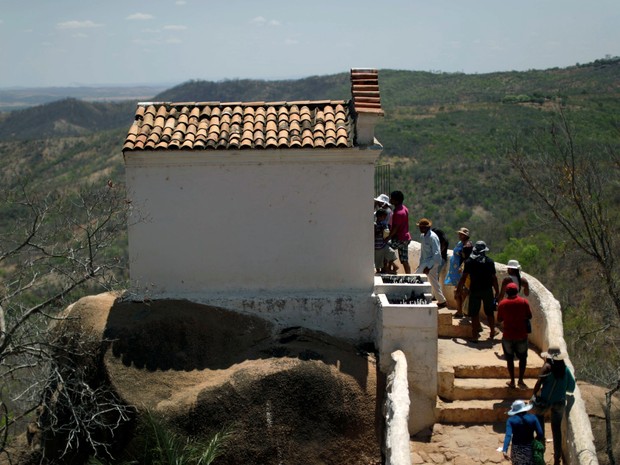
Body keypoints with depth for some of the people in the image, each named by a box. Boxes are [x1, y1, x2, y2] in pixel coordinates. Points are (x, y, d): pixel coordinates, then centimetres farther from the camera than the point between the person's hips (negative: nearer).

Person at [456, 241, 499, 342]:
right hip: (487, 290, 1)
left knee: (474, 314, 4)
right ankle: (492, 333, 24)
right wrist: (497, 291, 5)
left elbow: (464, 277, -4)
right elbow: (494, 278, -2)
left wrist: (459, 288, 8)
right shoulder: (489, 261, -3)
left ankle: (475, 336, 3)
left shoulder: (469, 261, -4)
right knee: (489, 313, 14)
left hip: (474, 290, -1)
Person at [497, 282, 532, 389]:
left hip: (508, 336, 0)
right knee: (522, 358, 15)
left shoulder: (502, 304, -7)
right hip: (521, 336, 0)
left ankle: (512, 381, 16)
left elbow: (499, 319, 1)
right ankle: (520, 380, 9)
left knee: (510, 359, 12)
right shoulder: (524, 302, -8)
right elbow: (529, 316, -1)